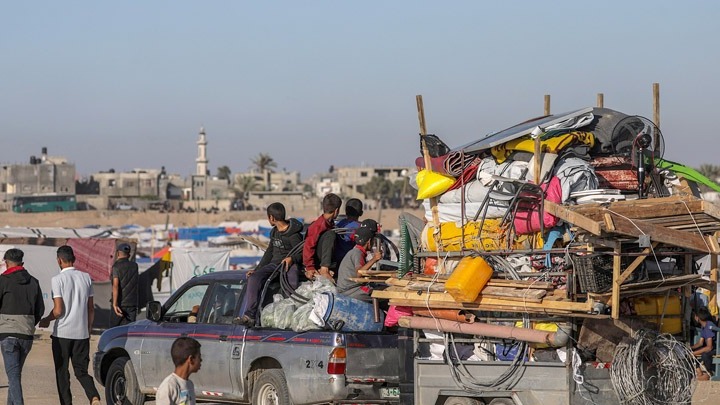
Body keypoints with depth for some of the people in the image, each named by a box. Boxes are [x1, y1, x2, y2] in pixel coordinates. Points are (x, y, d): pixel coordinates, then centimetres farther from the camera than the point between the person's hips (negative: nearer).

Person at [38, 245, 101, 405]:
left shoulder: (57, 280, -9)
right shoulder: (86, 278, 6)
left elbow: (58, 310, -14)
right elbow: (91, 309, 10)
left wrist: (46, 320, 6)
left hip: (62, 333, -4)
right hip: (82, 333, 4)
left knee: (62, 372, 6)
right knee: (81, 371, 9)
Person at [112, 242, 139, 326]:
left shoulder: (116, 266, -8)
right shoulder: (134, 266, 6)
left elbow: (115, 285, -19)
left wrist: (115, 304, -23)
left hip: (120, 303, -3)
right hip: (132, 303, 3)